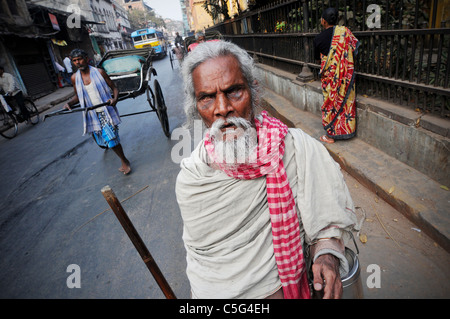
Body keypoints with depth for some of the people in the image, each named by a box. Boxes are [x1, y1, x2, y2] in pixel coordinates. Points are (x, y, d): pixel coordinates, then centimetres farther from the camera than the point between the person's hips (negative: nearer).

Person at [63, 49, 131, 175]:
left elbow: (114, 87, -3)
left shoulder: (99, 72, -5)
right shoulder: (75, 78, 5)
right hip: (92, 115, 5)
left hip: (106, 112, -4)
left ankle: (124, 161, 5)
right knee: (102, 141, 9)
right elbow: (78, 96, 17)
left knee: (111, 139, -16)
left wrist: (115, 99, -23)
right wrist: (68, 103, -3)